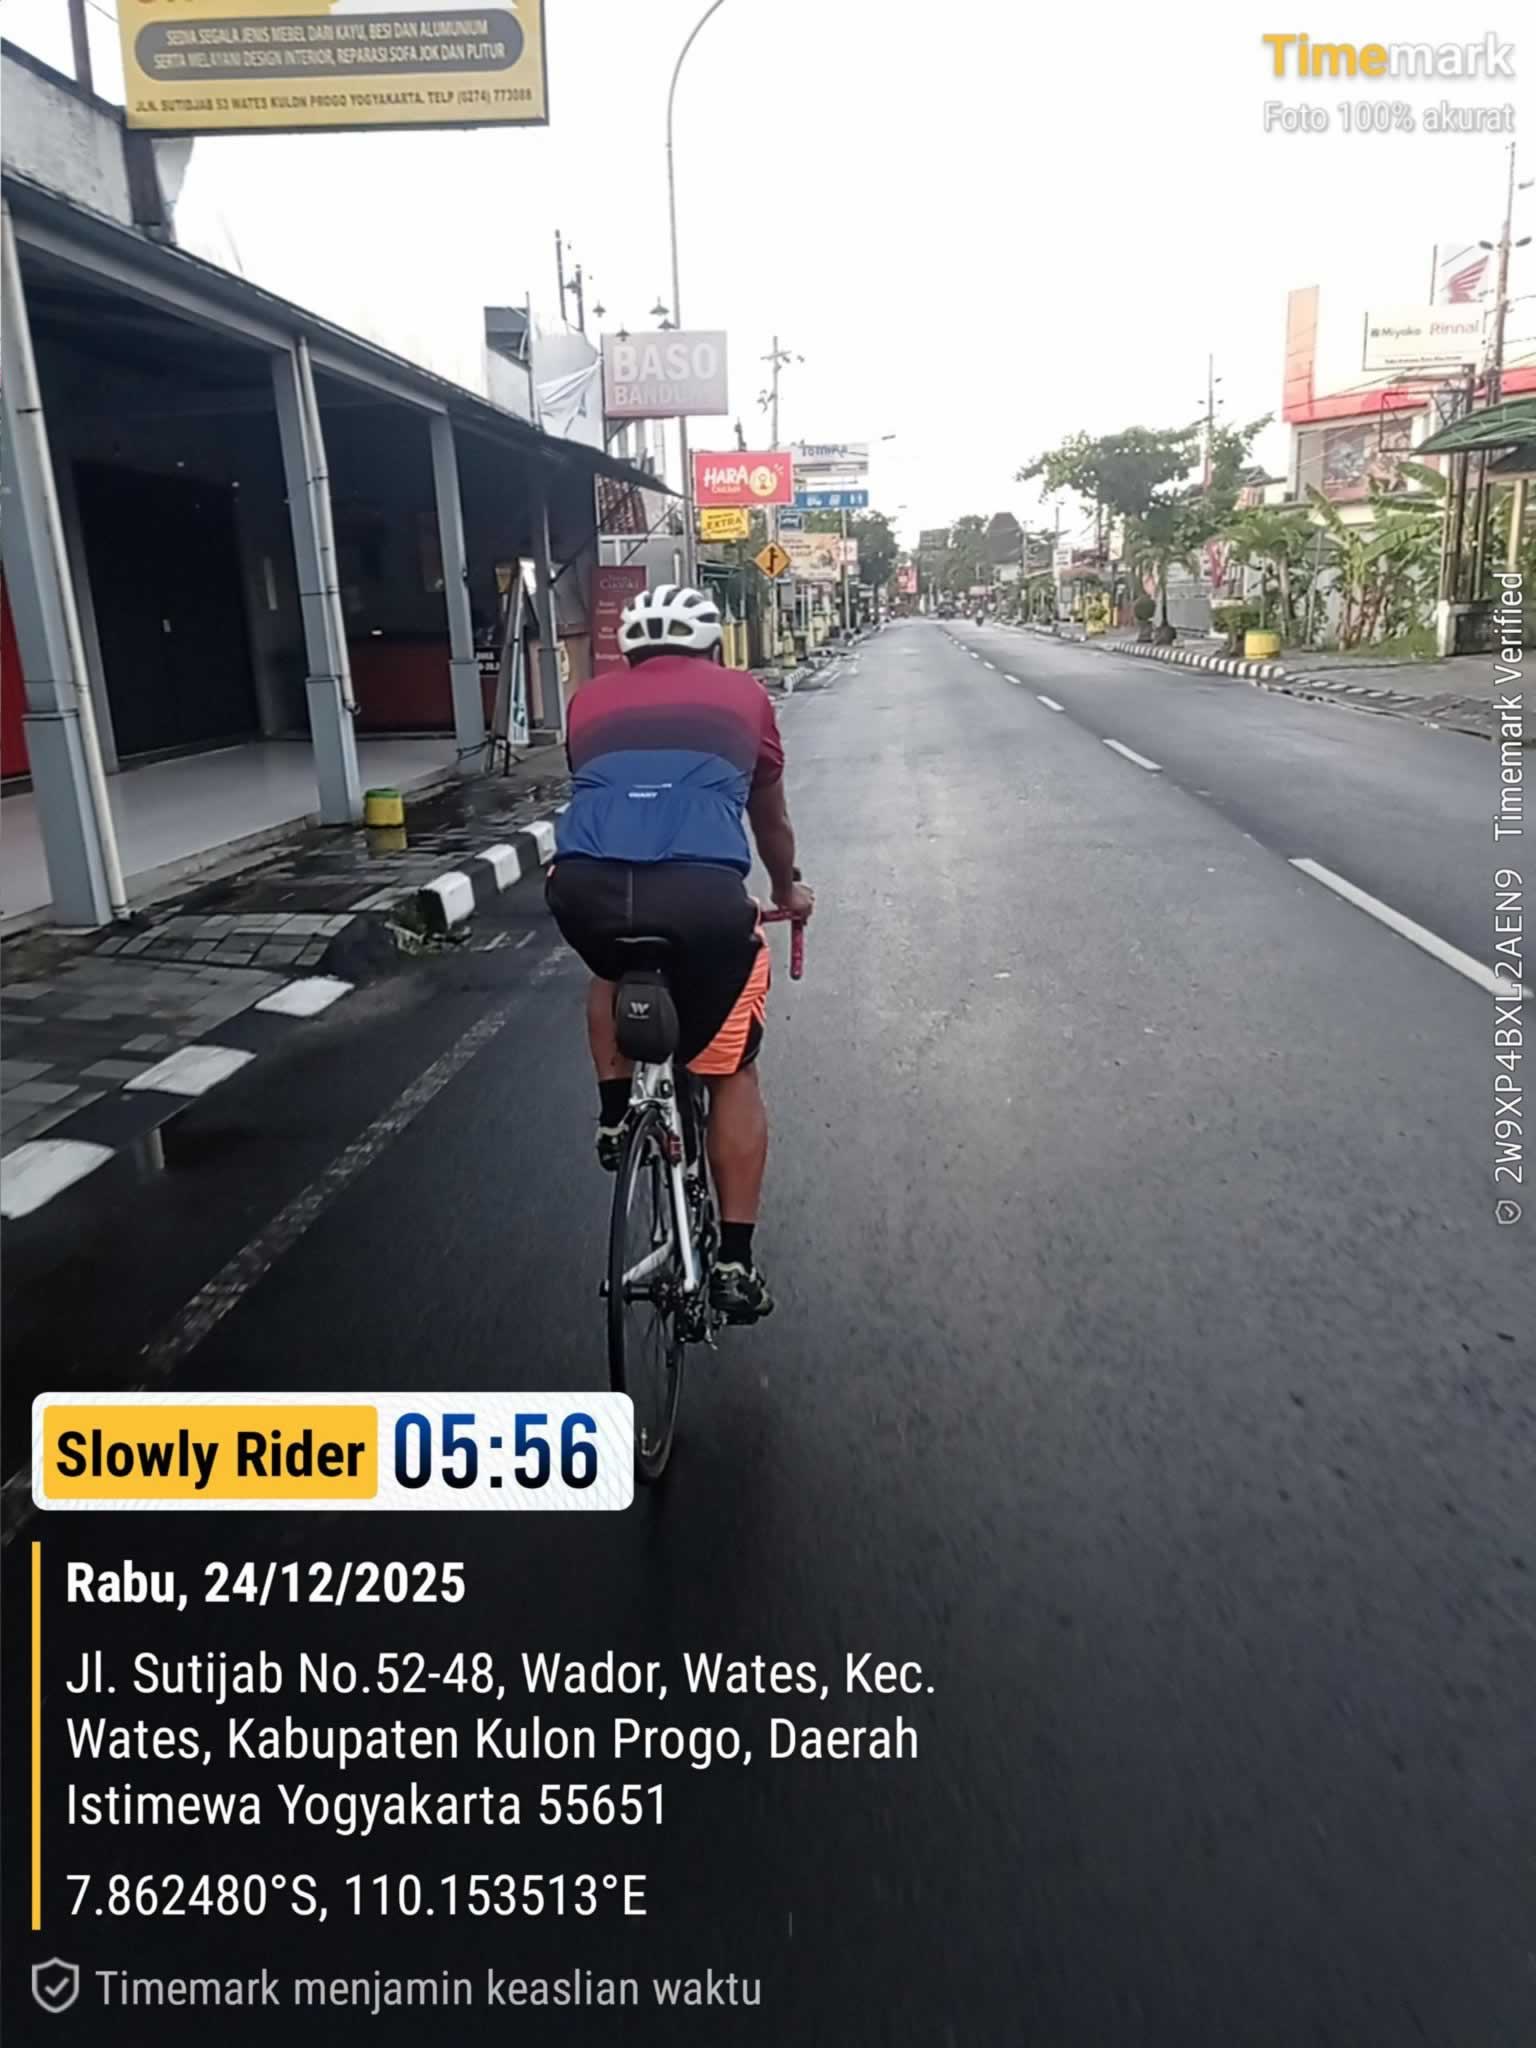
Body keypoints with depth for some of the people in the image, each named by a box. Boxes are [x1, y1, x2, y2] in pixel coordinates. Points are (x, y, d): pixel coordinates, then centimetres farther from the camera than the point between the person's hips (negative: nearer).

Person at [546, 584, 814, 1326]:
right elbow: (770, 818, 37)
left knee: (612, 972, 39)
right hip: (702, 892, -1)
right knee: (732, 1072, 18)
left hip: (584, 887, 2)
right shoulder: (742, 695, 24)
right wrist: (787, 888, 56)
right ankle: (735, 1262, 17)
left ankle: (615, 1111, 30)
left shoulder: (591, 700, 27)